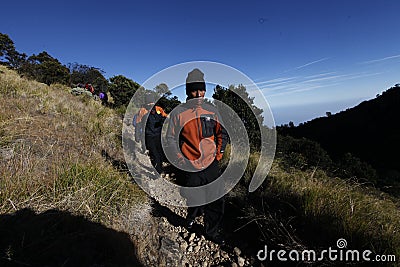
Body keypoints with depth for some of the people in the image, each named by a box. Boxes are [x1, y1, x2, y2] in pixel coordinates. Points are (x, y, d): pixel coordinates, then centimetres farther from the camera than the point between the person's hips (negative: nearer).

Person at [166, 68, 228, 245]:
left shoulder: (211, 111, 2)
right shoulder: (178, 113, -8)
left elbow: (222, 133, 12)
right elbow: (171, 139, -4)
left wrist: (219, 154, 5)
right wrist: (181, 162, -10)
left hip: (211, 165, 3)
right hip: (191, 168, -3)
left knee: (216, 202, 10)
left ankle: (212, 232, 35)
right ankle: (191, 217, 50)